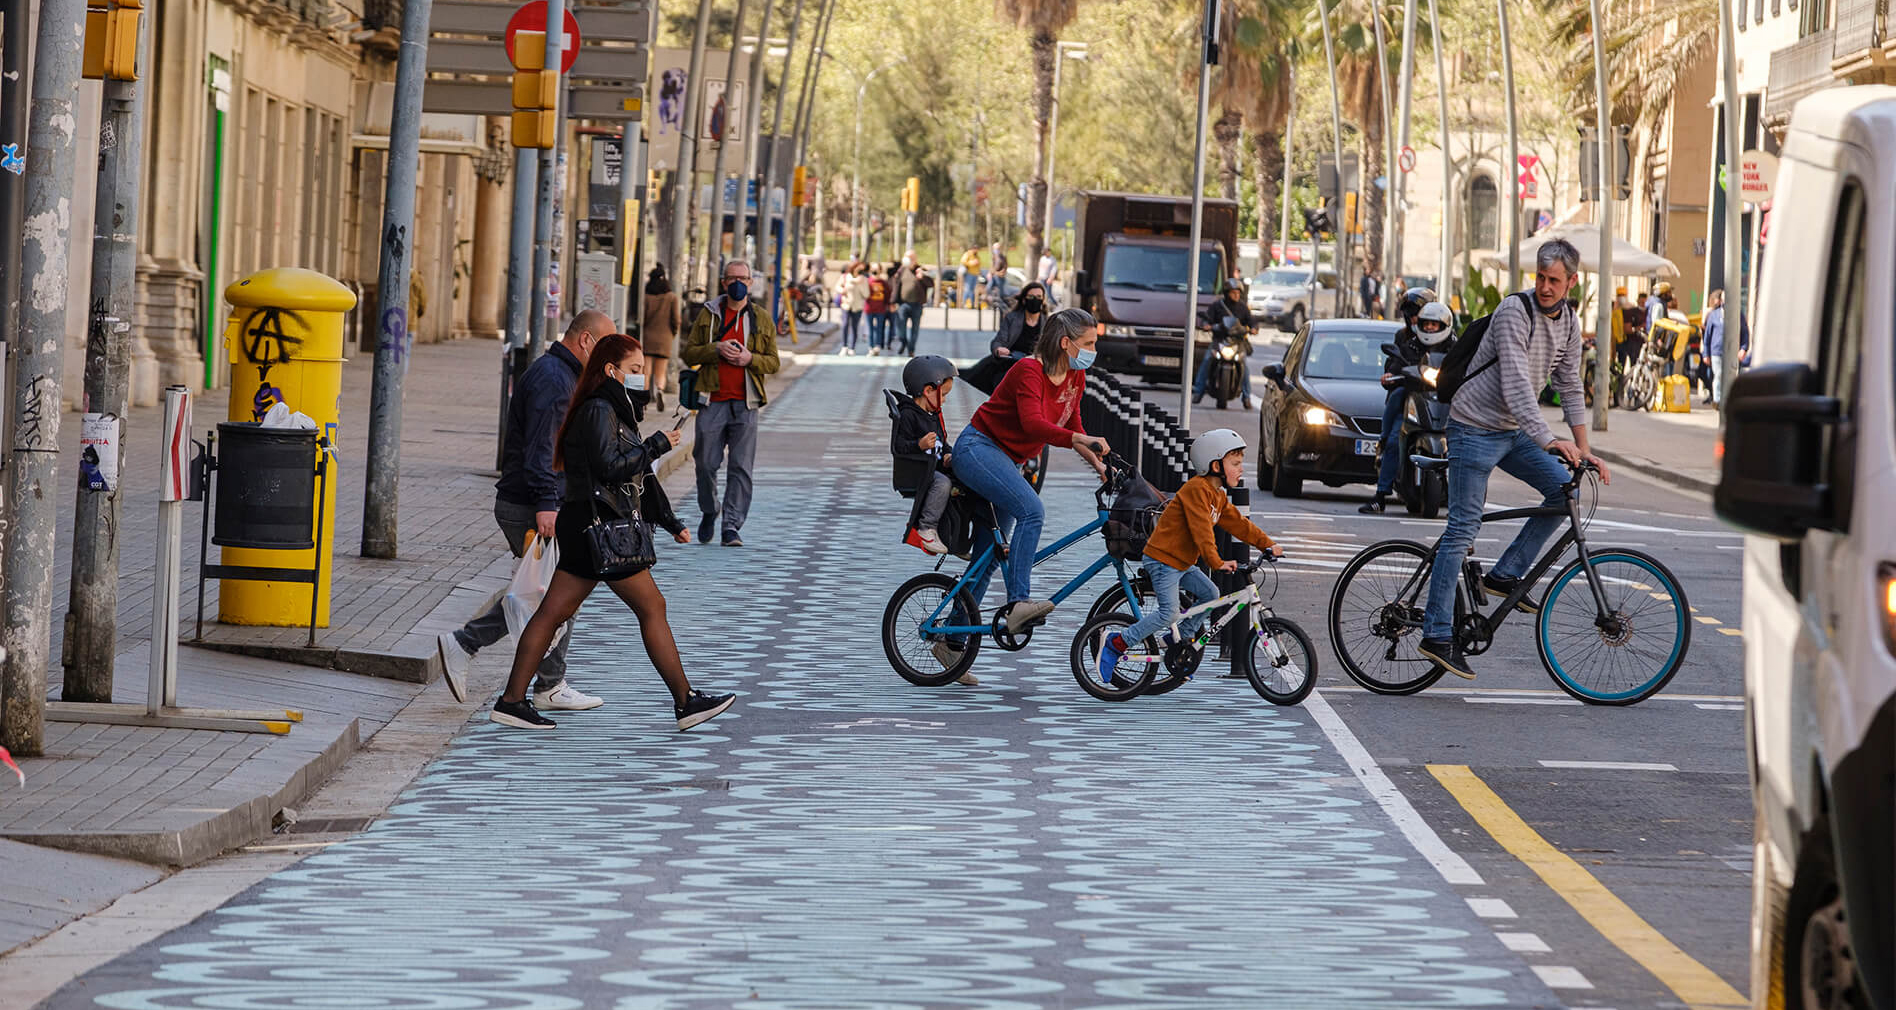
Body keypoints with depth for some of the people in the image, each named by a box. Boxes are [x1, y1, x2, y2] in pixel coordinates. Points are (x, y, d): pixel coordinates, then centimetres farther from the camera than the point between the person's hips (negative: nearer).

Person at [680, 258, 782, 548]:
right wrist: (717, 350, -11)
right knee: (706, 463, 2)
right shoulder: (708, 315, 9)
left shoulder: (762, 319, 10)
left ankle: (732, 525, -4)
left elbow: (774, 362, 10)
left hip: (745, 403, 0)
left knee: (741, 467, -6)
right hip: (713, 400, 0)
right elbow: (689, 353, 7)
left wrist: (750, 358, -10)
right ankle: (709, 513, 26)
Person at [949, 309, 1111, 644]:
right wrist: (1082, 440, -46)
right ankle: (1018, 603, -38)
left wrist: (1099, 464, 1)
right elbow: (1033, 423, -36)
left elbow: (1072, 428, 14)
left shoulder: (1075, 377, 4)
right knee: (1031, 511, -31)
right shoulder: (1029, 370, -21)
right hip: (978, 449, -9)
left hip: (1006, 462, 9)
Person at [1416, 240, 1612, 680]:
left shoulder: (1568, 323, 4)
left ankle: (1505, 576, 3)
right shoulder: (1515, 312, -20)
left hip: (1513, 432, 8)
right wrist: (1547, 440, -39)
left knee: (1565, 488, -6)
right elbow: (1516, 385, -29)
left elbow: (1570, 387, 13)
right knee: (1463, 529, -9)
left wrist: (1583, 449, 6)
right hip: (1475, 429, -8)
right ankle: (1437, 635, -8)